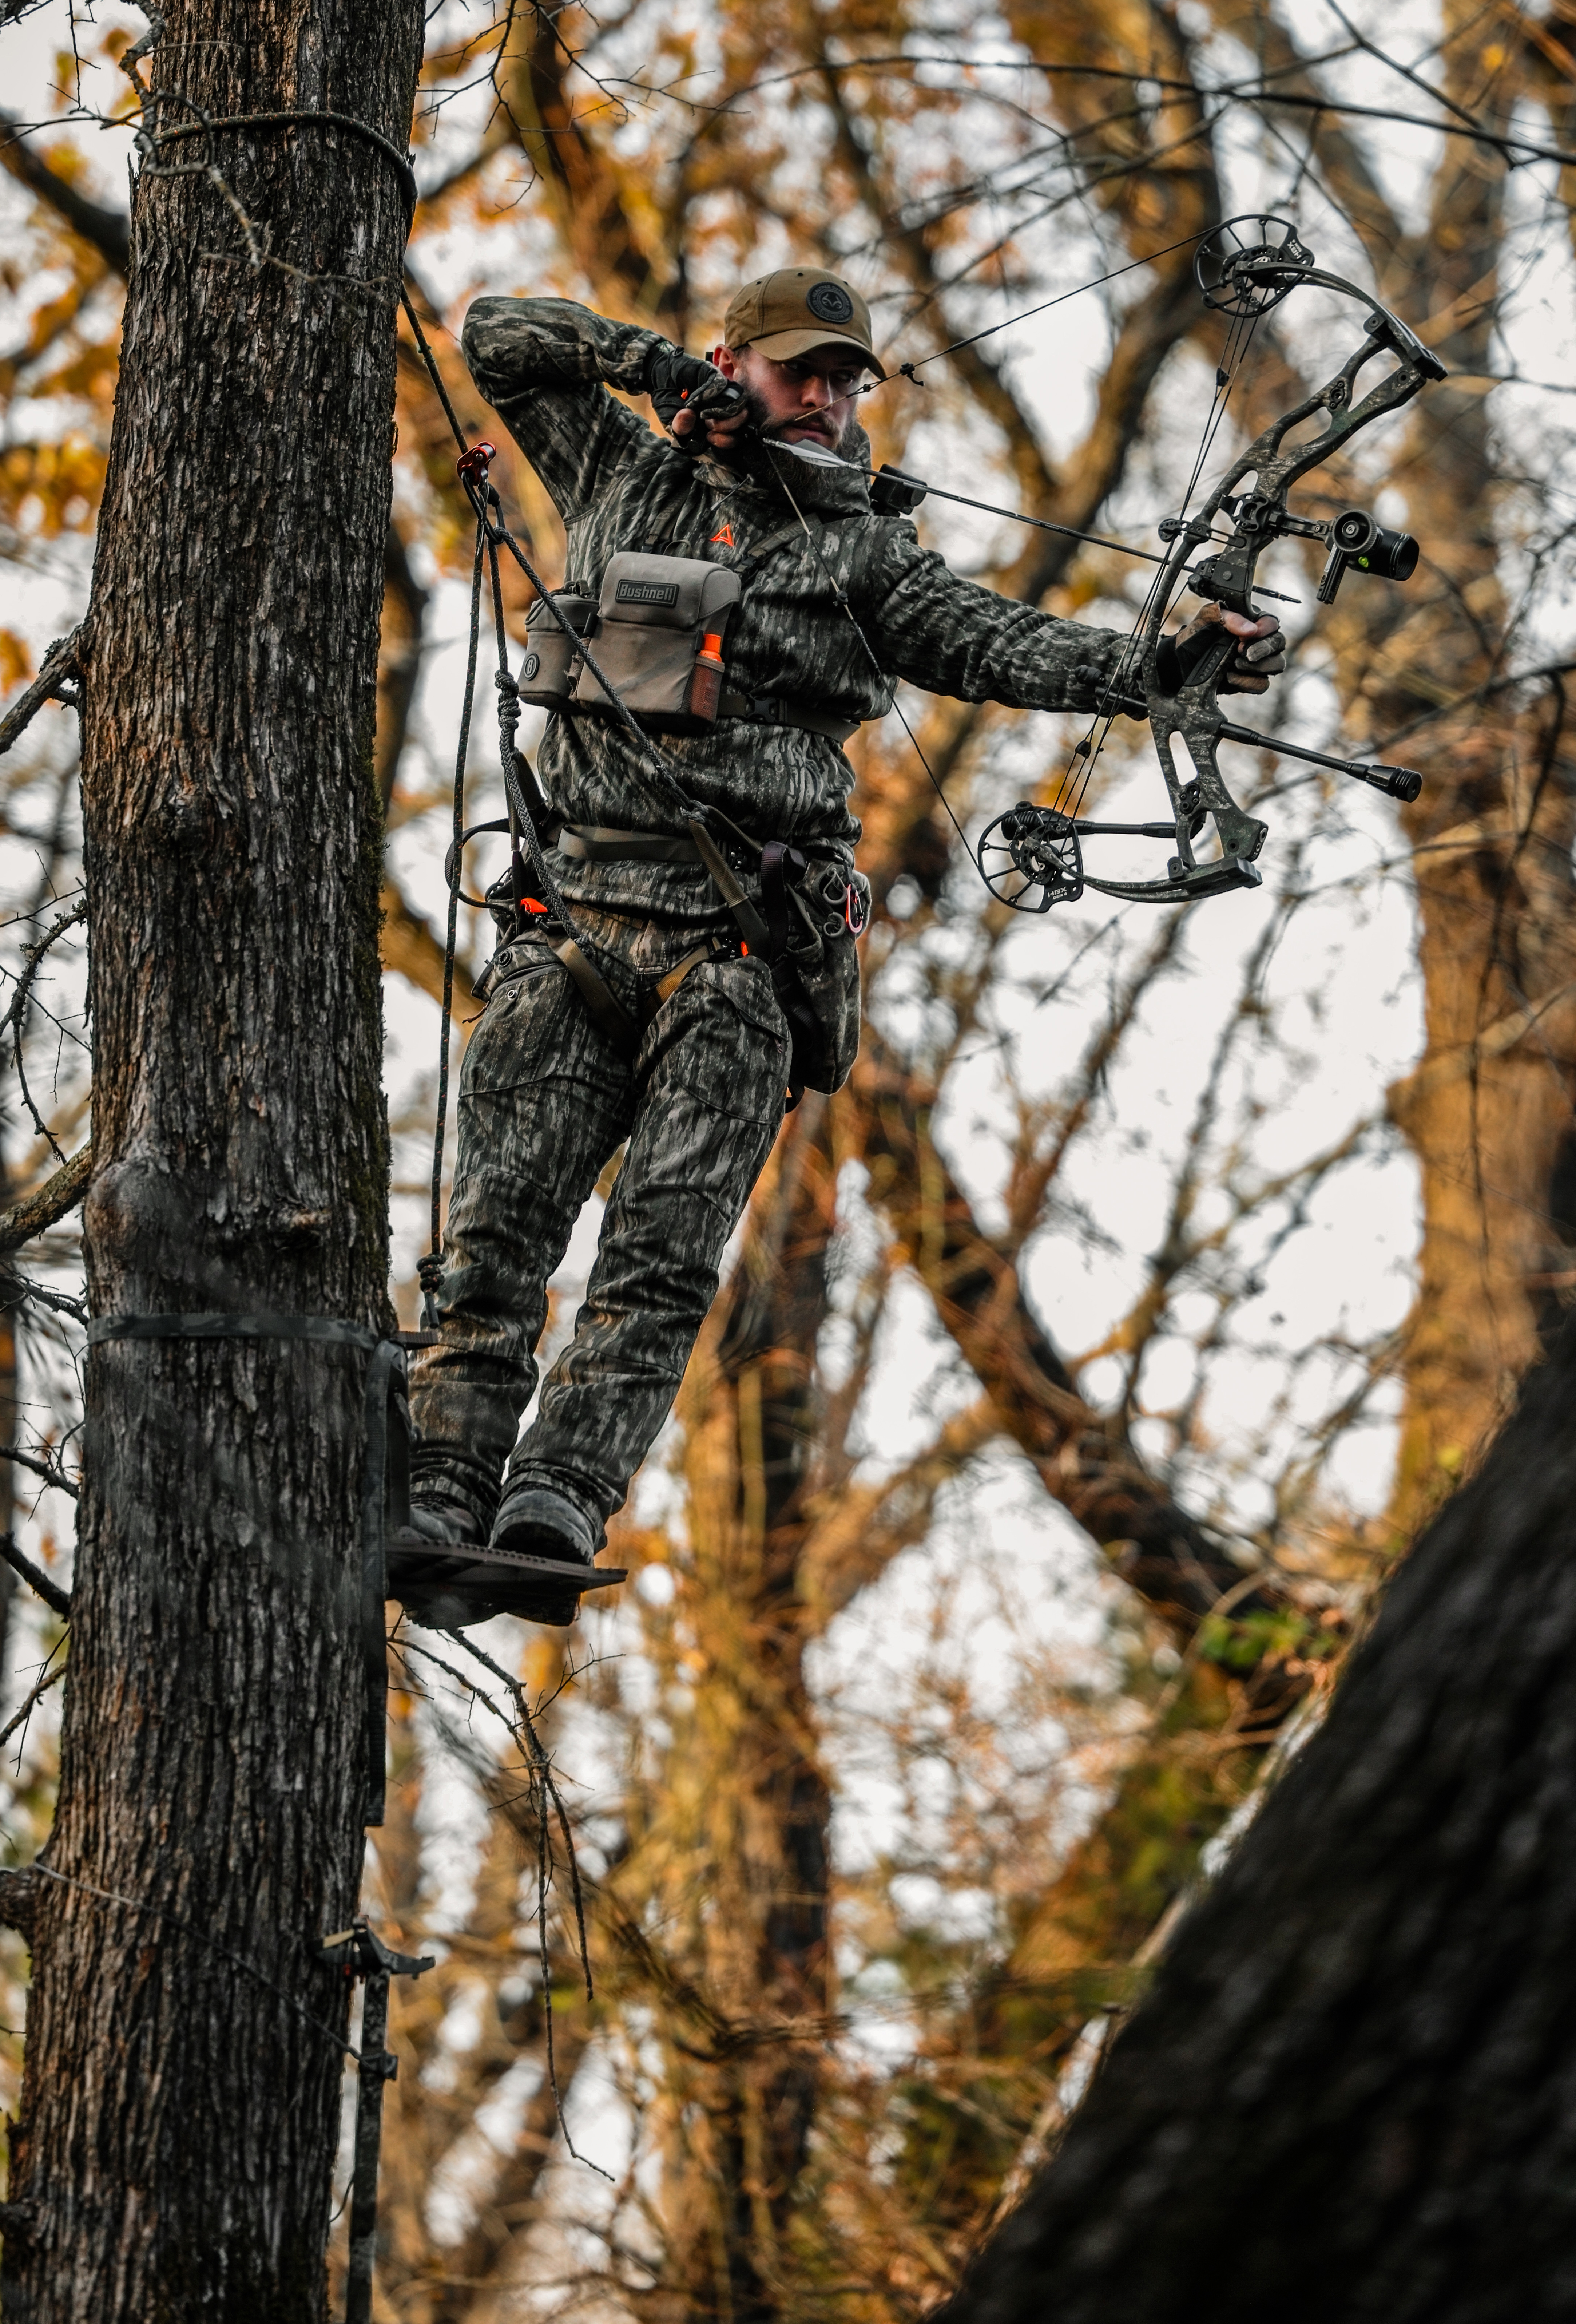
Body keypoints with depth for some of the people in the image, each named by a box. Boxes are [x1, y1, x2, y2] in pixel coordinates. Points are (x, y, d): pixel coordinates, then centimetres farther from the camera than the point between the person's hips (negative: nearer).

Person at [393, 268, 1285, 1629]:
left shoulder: (862, 551, 18)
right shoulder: (627, 471, 22)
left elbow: (997, 644, 5)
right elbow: (497, 340, 27)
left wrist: (1167, 663, -10)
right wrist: (640, 356, 12)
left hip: (739, 953, -1)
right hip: (576, 916, 1)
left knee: (665, 1252, -17)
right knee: (501, 1234, -10)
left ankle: (557, 1507, -28)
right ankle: (438, 1502, -15)